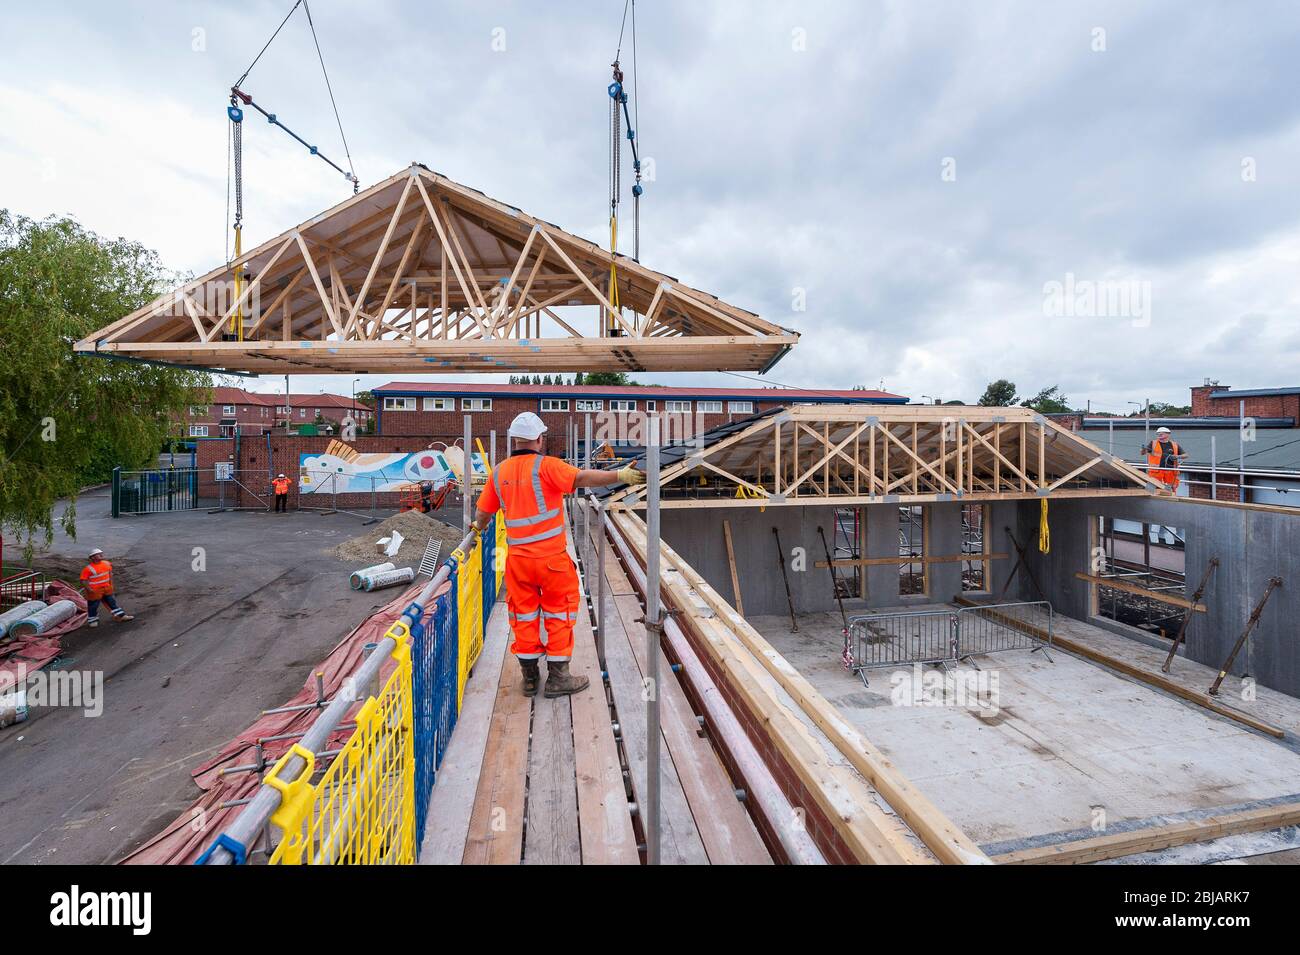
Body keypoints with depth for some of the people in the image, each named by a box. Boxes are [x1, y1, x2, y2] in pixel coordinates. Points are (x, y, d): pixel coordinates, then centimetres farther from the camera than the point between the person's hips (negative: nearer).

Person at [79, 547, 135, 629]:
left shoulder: (106, 564, -1)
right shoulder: (88, 568, -20)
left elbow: (110, 573, 15)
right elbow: (83, 580, -17)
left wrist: (111, 583, 10)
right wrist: (88, 589, -22)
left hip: (106, 588, 6)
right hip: (94, 591, -6)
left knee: (112, 602, 14)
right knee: (93, 606, 9)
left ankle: (122, 616, 20)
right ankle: (92, 621, 27)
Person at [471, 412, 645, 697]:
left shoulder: (499, 472, 5)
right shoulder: (545, 465, -12)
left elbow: (482, 513, 14)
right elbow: (582, 478, -26)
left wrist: (479, 527, 36)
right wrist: (621, 475, -30)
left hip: (517, 557, 5)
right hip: (551, 557, -5)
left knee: (524, 616, 15)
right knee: (559, 613, 9)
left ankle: (530, 677, 25)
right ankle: (557, 677, 15)